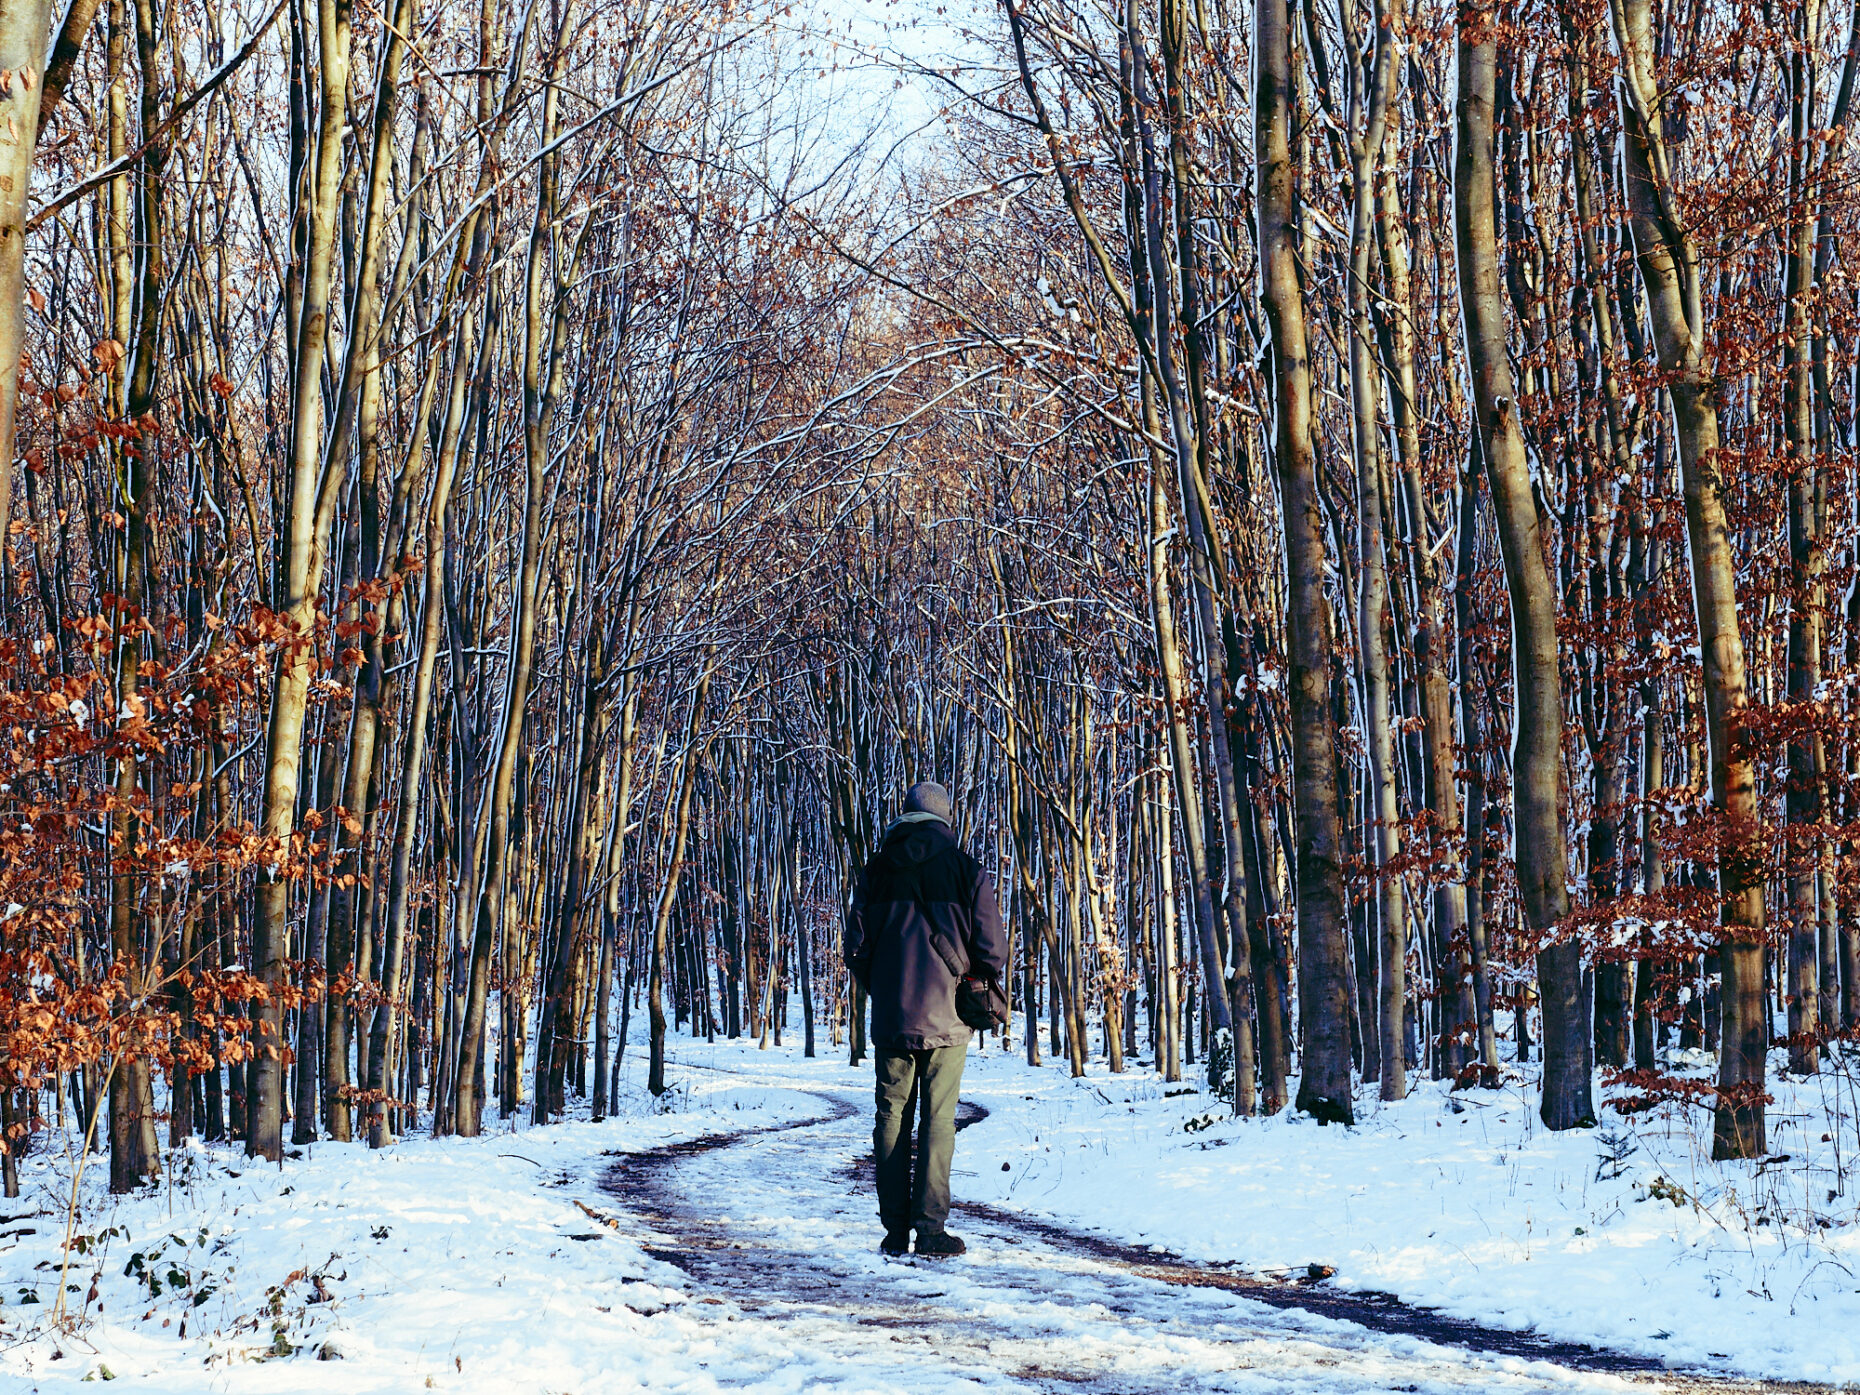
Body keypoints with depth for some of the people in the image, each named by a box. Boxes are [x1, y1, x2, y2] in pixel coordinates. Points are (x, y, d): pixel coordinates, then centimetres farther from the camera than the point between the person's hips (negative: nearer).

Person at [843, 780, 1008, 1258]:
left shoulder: (877, 870, 7)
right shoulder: (966, 870, -1)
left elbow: (856, 948, 6)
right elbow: (992, 951, -4)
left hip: (890, 1017, 2)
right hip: (946, 1018, -2)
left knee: (891, 1116, 7)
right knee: (937, 1120, 0)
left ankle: (895, 1229, 7)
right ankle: (930, 1228, -4)